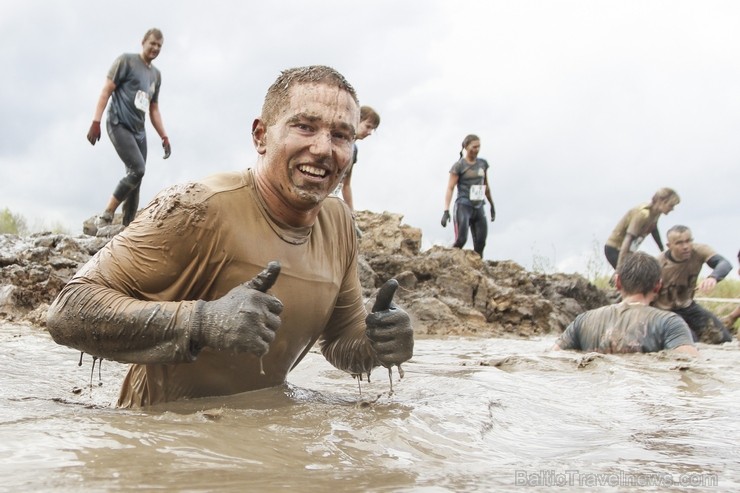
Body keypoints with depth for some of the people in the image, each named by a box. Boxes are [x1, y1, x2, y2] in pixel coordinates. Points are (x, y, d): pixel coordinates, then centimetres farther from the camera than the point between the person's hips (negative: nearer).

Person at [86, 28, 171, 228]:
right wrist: (96, 122, -15)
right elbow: (106, 91, -6)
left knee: (135, 176, 2)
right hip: (119, 124, -7)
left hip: (139, 130, 7)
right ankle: (105, 216, -13)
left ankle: (127, 226, 6)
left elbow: (153, 109, 22)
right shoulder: (126, 61, 0)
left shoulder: (156, 74, 19)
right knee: (137, 169, -21)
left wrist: (164, 137, 14)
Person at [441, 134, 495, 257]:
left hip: (479, 207, 5)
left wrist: (492, 205, 26)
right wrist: (446, 211, -18)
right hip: (463, 206, -5)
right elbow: (450, 188, -9)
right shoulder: (459, 166, -5)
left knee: (480, 243, -2)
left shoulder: (483, 164, 11)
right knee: (461, 240, -18)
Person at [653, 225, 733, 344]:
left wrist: (713, 277, -59)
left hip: (687, 306, 5)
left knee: (724, 339, 3)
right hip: (665, 311, -5)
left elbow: (725, 264, -36)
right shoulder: (658, 265, -27)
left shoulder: (699, 251, -19)